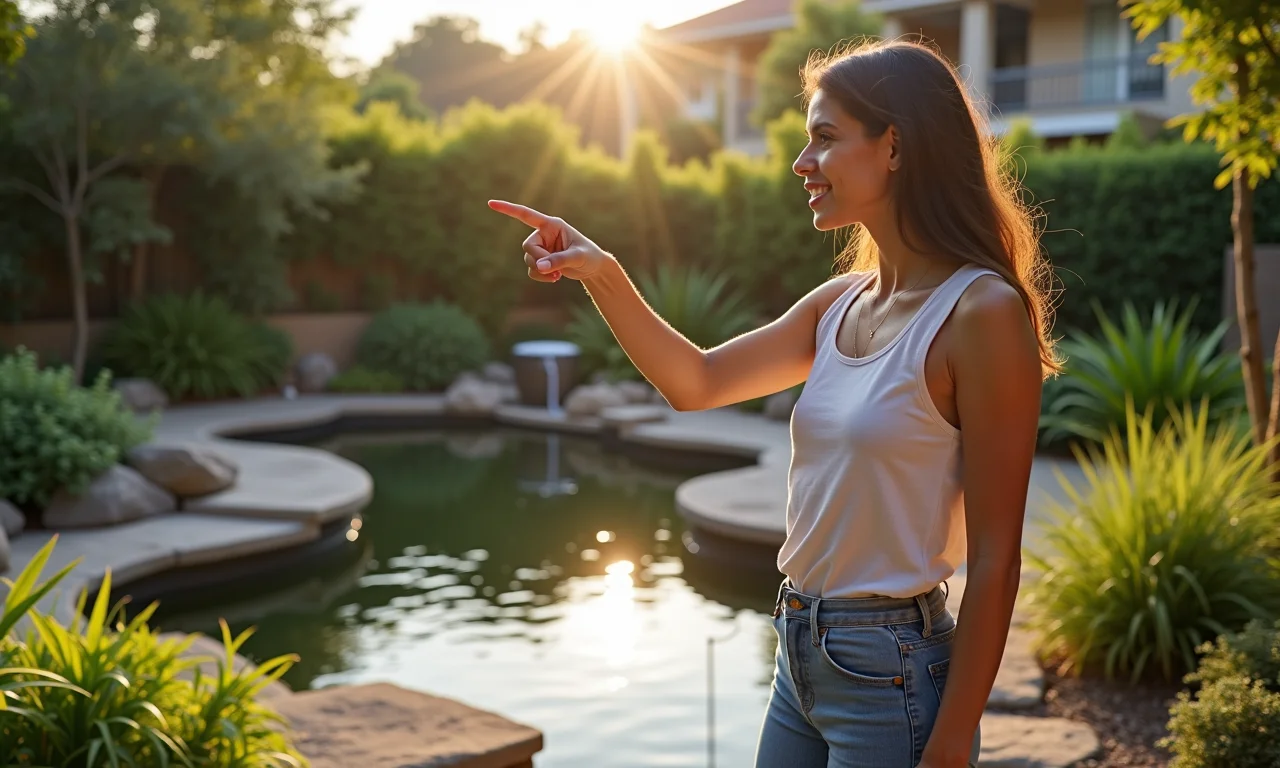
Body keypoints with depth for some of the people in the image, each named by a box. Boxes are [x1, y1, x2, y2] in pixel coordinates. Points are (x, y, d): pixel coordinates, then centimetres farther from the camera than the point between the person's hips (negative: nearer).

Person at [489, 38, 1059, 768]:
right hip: (802, 654, 7)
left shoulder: (982, 312, -16)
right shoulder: (842, 303, 5)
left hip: (892, 673, -7)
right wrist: (602, 275, 0)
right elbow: (697, 383, 13)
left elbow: (994, 562, -16)